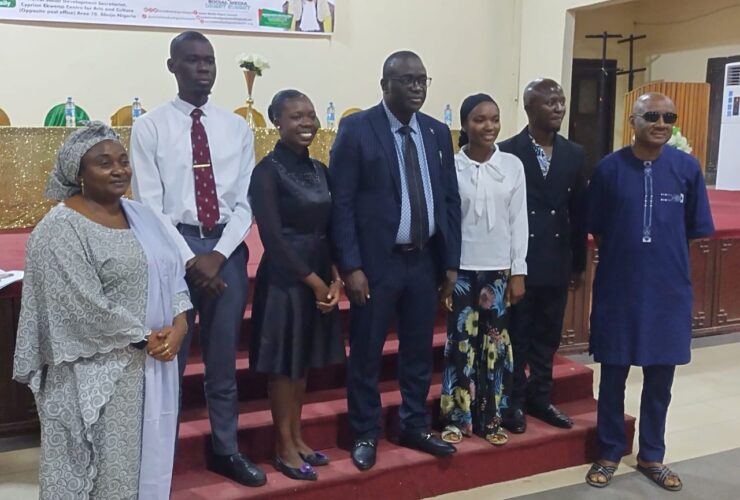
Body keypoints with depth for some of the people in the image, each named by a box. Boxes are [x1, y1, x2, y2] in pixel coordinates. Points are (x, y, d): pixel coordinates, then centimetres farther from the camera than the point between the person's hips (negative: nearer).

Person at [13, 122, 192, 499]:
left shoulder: (140, 215, 10)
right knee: (103, 468, 5)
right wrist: (144, 339, -14)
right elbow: (87, 308, -20)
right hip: (98, 373, -7)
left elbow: (173, 273, 8)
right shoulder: (61, 228, -13)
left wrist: (179, 324, -9)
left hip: (153, 363, 7)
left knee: (146, 459, 16)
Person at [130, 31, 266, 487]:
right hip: (174, 248, -3)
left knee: (223, 359, 13)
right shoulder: (150, 127, -1)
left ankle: (225, 450, 27)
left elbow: (245, 201, 4)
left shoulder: (237, 127, 7)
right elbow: (149, 204, -6)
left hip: (228, 248, 3)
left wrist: (219, 254, -9)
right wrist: (189, 259, -12)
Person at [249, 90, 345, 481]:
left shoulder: (320, 170, 9)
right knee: (282, 363, 4)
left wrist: (334, 277, -4)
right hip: (284, 279, -7)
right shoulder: (267, 171, -11)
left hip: (321, 276, 7)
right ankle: (284, 447, 16)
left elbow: (329, 229, 9)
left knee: (303, 361, 15)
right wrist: (313, 281, -14)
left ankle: (297, 437, 28)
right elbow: (272, 236, -16)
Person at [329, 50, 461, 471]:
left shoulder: (438, 133, 8)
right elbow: (341, 202, -10)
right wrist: (351, 266, -15)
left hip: (425, 261, 5)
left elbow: (450, 199, 10)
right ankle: (366, 435, 24)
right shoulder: (357, 128, -7)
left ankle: (416, 428, 31)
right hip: (376, 261, -4)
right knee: (366, 354, 7)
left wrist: (451, 262, 6)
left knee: (419, 351, 15)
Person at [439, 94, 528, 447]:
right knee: (461, 343, 5)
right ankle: (455, 418, 17)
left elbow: (518, 222, 3)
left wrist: (518, 272, 1)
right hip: (461, 269, -2)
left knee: (495, 344, 8)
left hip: (499, 269, 2)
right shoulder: (450, 166, -5)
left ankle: (489, 419, 20)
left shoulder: (513, 165, 1)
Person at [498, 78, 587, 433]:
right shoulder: (506, 152, -8)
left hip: (557, 262, 4)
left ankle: (539, 397, 30)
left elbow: (578, 213, 8)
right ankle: (513, 402, 22)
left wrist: (579, 262, 8)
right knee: (515, 336, 8)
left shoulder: (574, 155, 6)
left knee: (548, 336, 14)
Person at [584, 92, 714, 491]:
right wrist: (624, 254, 2)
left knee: (660, 379, 12)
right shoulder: (609, 168, -6)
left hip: (669, 290, 1)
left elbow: (696, 231, 4)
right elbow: (596, 230, 3)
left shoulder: (687, 168, -3)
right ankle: (609, 454, 26)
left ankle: (651, 456, 30)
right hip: (617, 288, -1)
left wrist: (665, 254, 3)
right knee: (613, 376, 9)